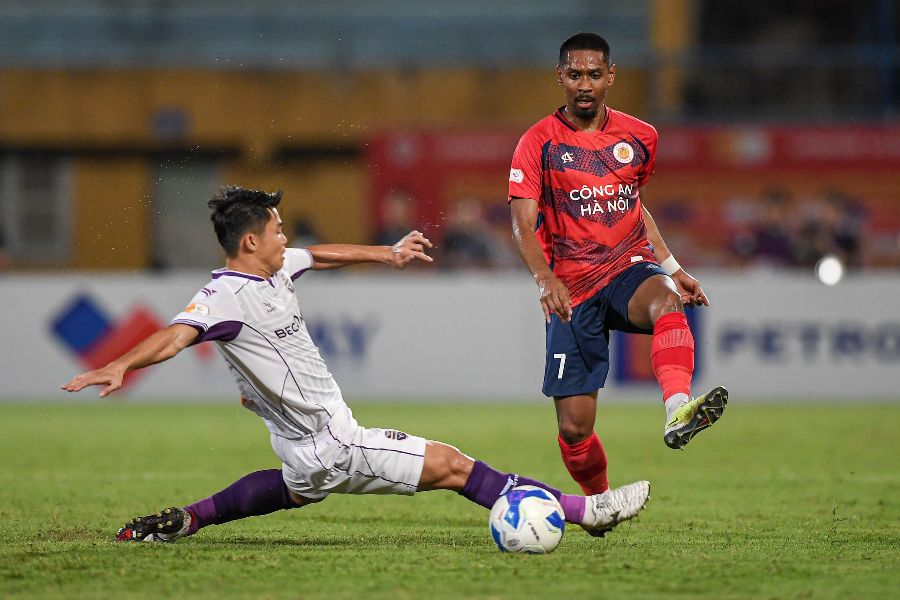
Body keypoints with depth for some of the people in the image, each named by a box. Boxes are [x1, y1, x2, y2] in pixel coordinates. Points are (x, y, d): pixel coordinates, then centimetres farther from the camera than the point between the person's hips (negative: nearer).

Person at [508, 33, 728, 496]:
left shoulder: (638, 138, 9)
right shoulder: (538, 143, -3)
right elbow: (523, 225, -12)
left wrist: (673, 269, 20)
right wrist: (545, 279, -30)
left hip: (630, 267, 1)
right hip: (572, 288, -1)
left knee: (666, 301, -38)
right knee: (574, 429, -5)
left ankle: (677, 411, -59)